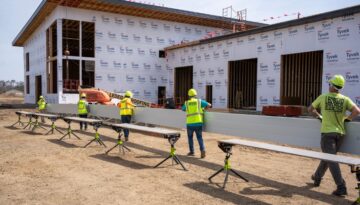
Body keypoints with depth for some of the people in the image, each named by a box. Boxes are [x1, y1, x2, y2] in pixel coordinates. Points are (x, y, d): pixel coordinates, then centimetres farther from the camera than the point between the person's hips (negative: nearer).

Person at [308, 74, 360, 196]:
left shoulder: (323, 97, -1)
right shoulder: (345, 99, 1)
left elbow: (310, 109, 10)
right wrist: (347, 119, 4)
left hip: (327, 132, -4)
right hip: (340, 133, 4)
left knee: (331, 159, -5)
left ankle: (341, 187, -12)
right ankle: (317, 177, 35)